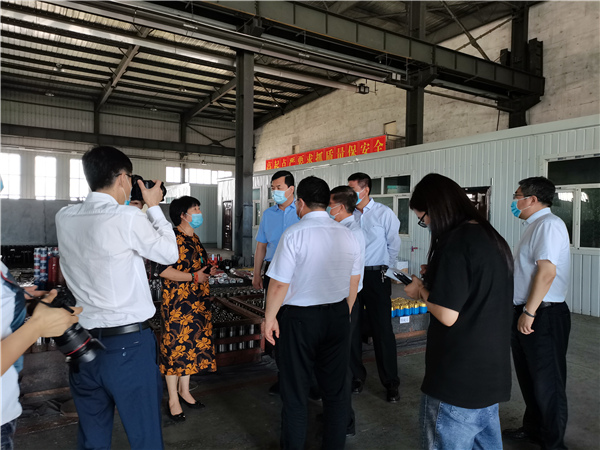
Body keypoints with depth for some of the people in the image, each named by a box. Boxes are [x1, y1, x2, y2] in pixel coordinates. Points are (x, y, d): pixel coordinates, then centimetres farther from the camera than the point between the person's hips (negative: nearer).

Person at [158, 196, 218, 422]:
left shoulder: (194, 238, 14)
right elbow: (164, 270, -22)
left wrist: (208, 270, 8)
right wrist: (194, 277, -22)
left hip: (197, 300, 9)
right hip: (177, 300, -9)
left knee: (192, 343, 15)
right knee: (176, 345, 0)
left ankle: (184, 390, 31)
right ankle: (173, 400, 14)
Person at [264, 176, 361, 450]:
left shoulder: (294, 234, -15)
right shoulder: (347, 235, 2)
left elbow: (280, 284, -15)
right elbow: (353, 282, 9)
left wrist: (270, 318, -2)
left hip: (299, 318, -5)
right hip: (338, 317, 5)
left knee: (295, 391, 12)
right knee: (336, 388, 17)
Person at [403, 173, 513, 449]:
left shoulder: (455, 243, -21)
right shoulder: (493, 238, 7)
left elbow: (447, 315, -23)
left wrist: (421, 290, -6)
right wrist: (433, 286, 11)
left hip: (457, 380, -9)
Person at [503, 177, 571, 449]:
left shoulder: (548, 224, -17)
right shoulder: (535, 225, 14)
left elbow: (547, 271, -25)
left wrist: (529, 312, -24)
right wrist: (522, 311, 20)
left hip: (543, 315, -10)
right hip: (526, 313, 10)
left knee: (546, 383, 4)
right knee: (528, 376, 21)